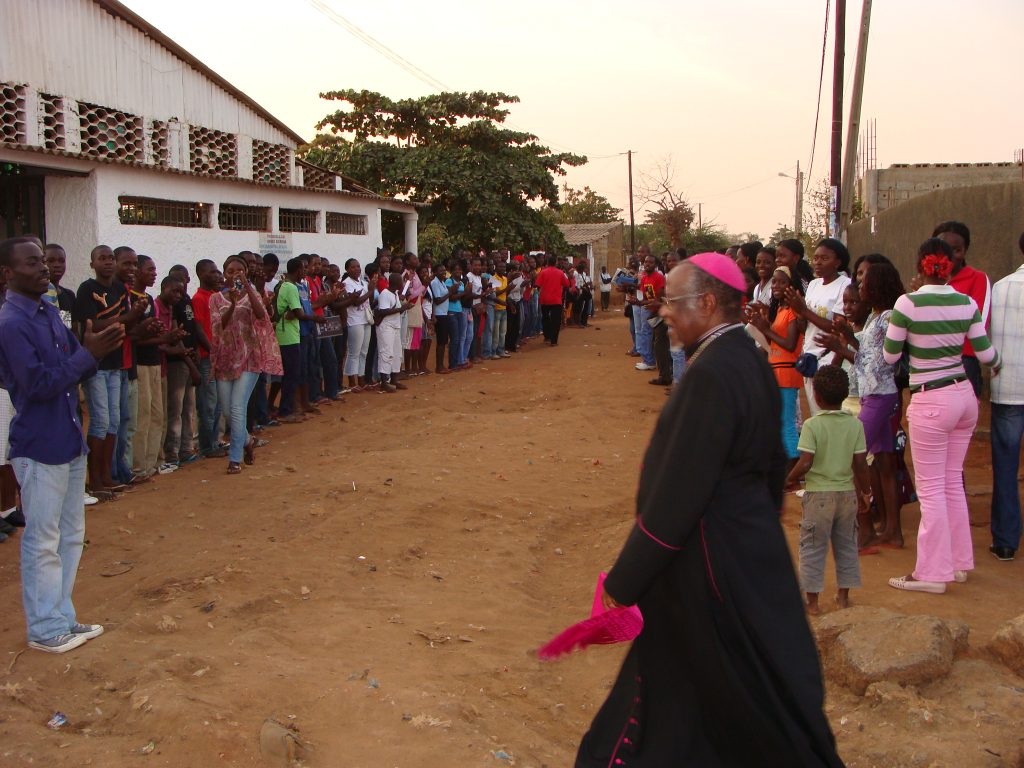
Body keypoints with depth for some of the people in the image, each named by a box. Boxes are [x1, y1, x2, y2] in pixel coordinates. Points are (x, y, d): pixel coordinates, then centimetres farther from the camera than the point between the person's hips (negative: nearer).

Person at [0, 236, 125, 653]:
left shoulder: (50, 312, 8)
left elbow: (74, 365, 12)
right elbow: (38, 385, -22)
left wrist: (98, 346, -8)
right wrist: (89, 353, -23)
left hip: (70, 442, 9)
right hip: (39, 449, -9)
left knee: (71, 536, 16)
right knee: (42, 542, 3)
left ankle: (62, 617, 29)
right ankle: (44, 629, 17)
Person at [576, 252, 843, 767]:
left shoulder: (711, 375, -26)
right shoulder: (749, 360, 4)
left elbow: (676, 497, -25)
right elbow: (772, 466, 13)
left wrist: (622, 582, -17)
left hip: (711, 567, -9)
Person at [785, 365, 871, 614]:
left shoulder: (812, 425, -13)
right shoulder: (855, 424, -3)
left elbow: (805, 464, -19)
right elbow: (860, 464, -3)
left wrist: (788, 480, -2)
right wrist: (864, 492, 9)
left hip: (818, 494, -4)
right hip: (847, 493, 4)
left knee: (813, 547, 6)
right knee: (846, 545, 17)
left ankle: (812, 600, 9)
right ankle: (843, 595, 24)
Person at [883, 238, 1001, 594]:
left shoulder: (908, 303, -14)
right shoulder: (967, 303, 0)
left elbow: (890, 356, -7)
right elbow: (986, 354, 3)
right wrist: (996, 364, 25)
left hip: (931, 402, -6)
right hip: (965, 395, 6)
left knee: (930, 488, 2)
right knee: (953, 482, 17)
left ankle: (933, 573, 7)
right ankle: (959, 562, 26)